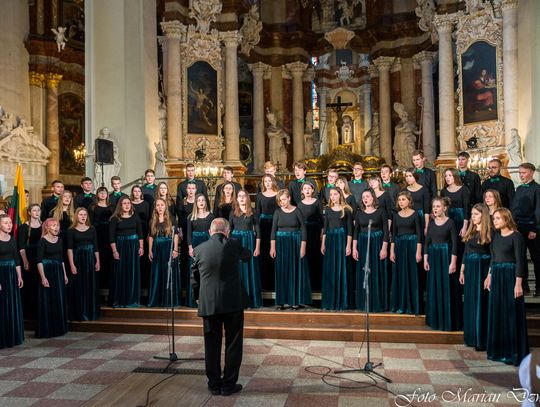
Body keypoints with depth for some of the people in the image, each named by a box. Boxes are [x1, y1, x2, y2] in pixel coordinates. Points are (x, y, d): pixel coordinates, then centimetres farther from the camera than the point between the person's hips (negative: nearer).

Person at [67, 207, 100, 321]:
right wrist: (72, 265, -13)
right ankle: (79, 314, 10)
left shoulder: (92, 229, 7)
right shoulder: (71, 230, -1)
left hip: (90, 259, 2)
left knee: (91, 287, 5)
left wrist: (97, 261, 2)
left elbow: (95, 247, 8)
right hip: (77, 259, -2)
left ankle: (91, 312, 15)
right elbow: (69, 249, -6)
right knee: (78, 287, 1)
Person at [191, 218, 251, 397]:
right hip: (233, 302, -2)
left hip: (208, 303, 2)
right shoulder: (234, 245, -6)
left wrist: (198, 297, 23)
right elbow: (247, 256, 17)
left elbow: (194, 277, 8)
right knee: (233, 344, 9)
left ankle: (214, 384, 20)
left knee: (212, 345, 12)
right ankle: (229, 384, 14)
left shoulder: (199, 249, 0)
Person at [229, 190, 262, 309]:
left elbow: (257, 230, 1)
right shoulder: (233, 212, 8)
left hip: (249, 242, -1)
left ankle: (251, 300, 10)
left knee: (250, 270, 2)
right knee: (237, 271, 3)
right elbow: (229, 229, 8)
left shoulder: (252, 212, 2)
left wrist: (257, 247, -6)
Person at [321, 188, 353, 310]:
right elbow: (325, 228, 12)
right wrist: (323, 244, 5)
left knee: (341, 270, -1)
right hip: (330, 240, 4)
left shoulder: (346, 209, -1)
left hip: (342, 240, -4)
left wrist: (348, 245, -11)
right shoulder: (328, 209, 11)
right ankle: (329, 301, 13)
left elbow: (349, 229, -3)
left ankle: (341, 301, 8)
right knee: (329, 271, 5)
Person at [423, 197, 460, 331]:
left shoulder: (450, 222, -6)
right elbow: (427, 241, 10)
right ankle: (435, 319, 20)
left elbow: (455, 243, -9)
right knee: (434, 288, 9)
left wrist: (453, 262, -14)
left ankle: (448, 321, 8)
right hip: (433, 256, 5)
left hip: (446, 256, -5)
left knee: (447, 289, -1)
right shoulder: (431, 222, 8)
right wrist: (425, 259, 5)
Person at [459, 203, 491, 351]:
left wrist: (490, 275, -18)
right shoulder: (470, 232, 11)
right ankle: (471, 337, 21)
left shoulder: (489, 232, -9)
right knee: (470, 303, 11)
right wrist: (462, 271, 12)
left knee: (481, 304, -2)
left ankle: (482, 340, 7)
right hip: (469, 270, 7)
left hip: (483, 269, -7)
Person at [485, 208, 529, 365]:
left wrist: (518, 283, -17)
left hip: (510, 276, -7)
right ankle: (499, 350, 22)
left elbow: (520, 261, -13)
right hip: (496, 276, 7)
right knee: (496, 313, 11)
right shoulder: (496, 236, 11)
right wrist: (489, 276, 15)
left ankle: (513, 352, 9)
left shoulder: (516, 236, -10)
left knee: (511, 314, -2)